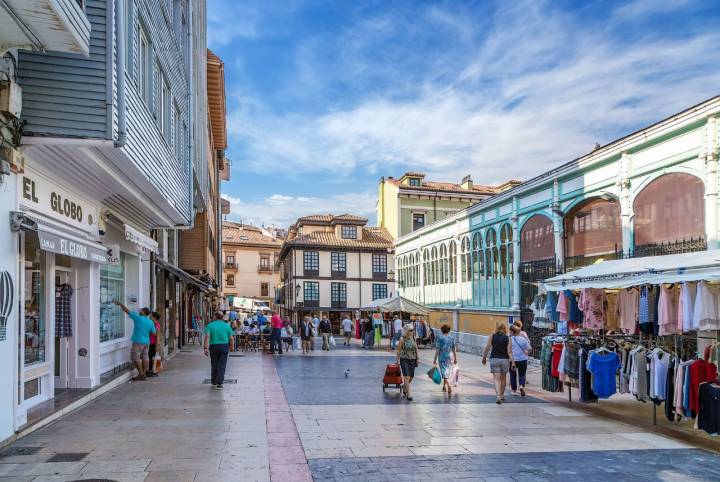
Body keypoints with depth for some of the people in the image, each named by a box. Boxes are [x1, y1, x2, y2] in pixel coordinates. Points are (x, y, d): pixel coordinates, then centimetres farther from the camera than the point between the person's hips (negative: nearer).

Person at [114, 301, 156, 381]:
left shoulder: (138, 318, -10)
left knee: (135, 358, 0)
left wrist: (120, 304, 3)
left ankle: (141, 374, -1)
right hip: (146, 342, 7)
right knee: (145, 358, 9)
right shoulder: (151, 322, 5)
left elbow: (127, 311, -6)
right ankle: (143, 374, 13)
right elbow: (154, 332, 10)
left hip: (138, 342, -7)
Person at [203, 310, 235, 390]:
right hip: (224, 346, -1)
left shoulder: (210, 325, -2)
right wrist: (232, 347, 15)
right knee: (222, 365, 1)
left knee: (214, 365, 16)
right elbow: (231, 338, 1)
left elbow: (207, 337, -14)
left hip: (213, 347, 1)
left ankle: (214, 382, 29)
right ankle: (219, 383, -5)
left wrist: (206, 348, -16)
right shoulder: (226, 325, 1)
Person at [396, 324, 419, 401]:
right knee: (407, 377, -13)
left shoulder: (413, 338, 5)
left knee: (411, 377, 13)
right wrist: (398, 361, -4)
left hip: (412, 360, 5)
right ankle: (408, 395, -10)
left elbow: (416, 348, 13)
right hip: (404, 360, -5)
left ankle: (404, 389, 40)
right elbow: (398, 350, -3)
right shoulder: (402, 339, -8)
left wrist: (417, 359, 9)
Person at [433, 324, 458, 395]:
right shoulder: (452, 338, -1)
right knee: (447, 372, 19)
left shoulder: (440, 338, -10)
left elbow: (437, 350, -10)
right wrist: (455, 359, 11)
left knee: (445, 374, -1)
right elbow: (454, 350, 2)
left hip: (442, 358, -3)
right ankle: (444, 386, 29)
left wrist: (435, 359, -4)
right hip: (449, 357, 3)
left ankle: (449, 387, -18)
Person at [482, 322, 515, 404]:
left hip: (494, 359, -2)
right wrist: (512, 361, -4)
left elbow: (487, 348, -4)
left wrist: (484, 357, 7)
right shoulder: (507, 338, -2)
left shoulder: (492, 337, -4)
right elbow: (509, 352, -7)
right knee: (503, 378, 18)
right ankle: (502, 395, 32)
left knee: (496, 378, -2)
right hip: (505, 360, 2)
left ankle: (498, 395, -19)